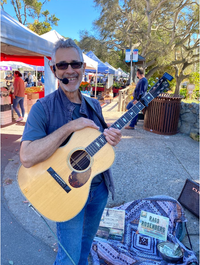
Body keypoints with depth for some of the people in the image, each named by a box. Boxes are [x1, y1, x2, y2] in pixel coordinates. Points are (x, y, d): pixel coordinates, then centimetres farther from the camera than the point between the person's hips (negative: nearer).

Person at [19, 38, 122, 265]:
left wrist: (111, 139, -13)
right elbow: (27, 157, -29)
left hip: (99, 186, 6)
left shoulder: (94, 106, 1)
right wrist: (69, 127, -30)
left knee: (87, 240, 27)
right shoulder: (43, 108, -18)